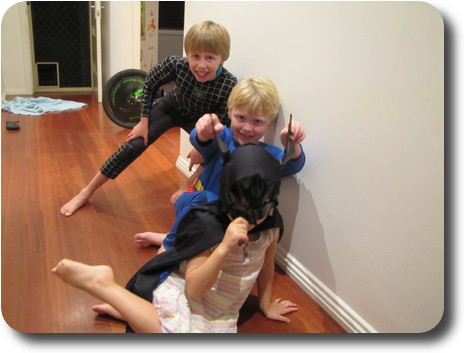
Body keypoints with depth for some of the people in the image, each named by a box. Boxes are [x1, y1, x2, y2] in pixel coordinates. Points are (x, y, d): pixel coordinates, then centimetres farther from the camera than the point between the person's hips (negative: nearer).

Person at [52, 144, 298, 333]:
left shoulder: (272, 223, -8)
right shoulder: (208, 223, -24)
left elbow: (266, 265, 9)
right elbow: (194, 288, -26)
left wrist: (266, 304, 19)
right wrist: (224, 247, -38)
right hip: (182, 296, -7)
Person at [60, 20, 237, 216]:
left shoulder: (229, 85, -37)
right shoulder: (176, 65, -36)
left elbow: (223, 125, -24)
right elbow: (149, 84, -15)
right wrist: (144, 122, -13)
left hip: (199, 119, 1)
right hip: (171, 108, -1)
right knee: (135, 145, -11)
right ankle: (87, 192, 3)